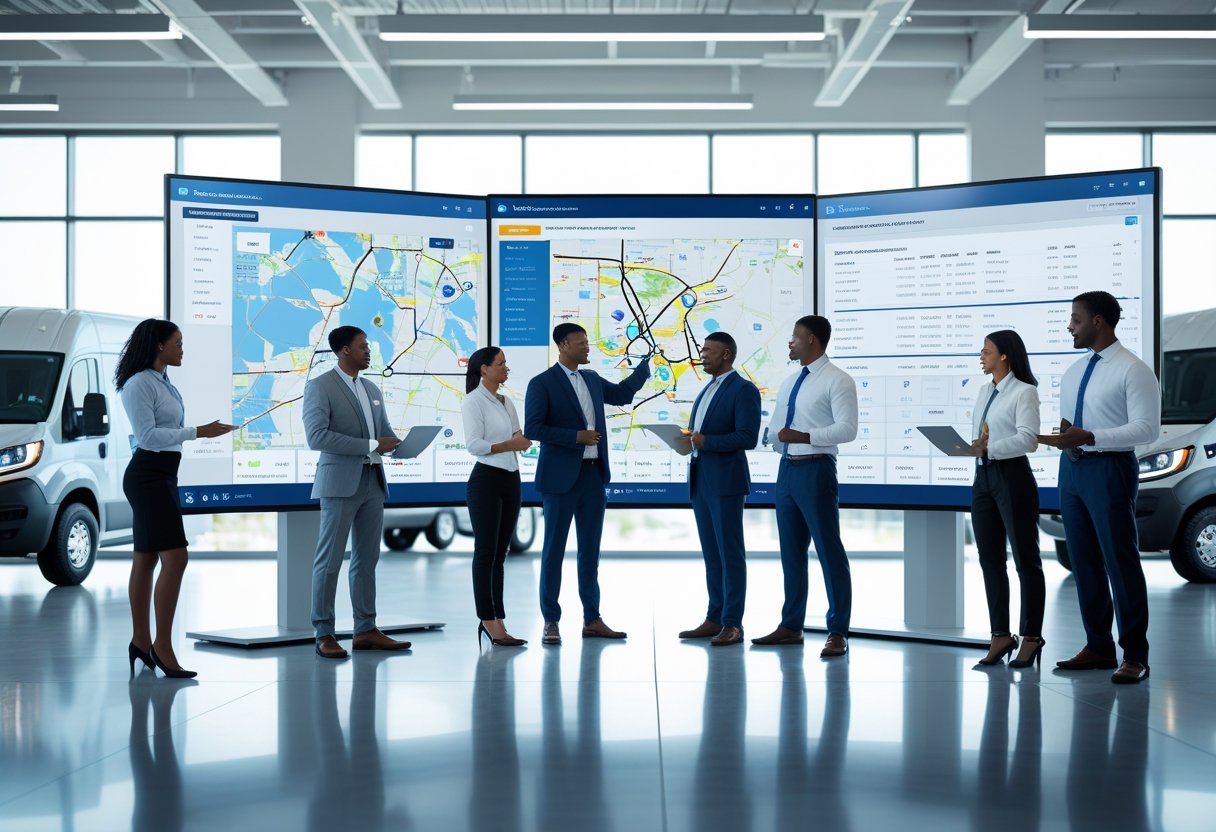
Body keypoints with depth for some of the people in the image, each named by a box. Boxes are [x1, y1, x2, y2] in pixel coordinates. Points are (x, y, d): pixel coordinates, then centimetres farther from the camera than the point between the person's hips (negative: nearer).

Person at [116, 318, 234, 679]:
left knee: (146, 559, 12)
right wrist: (197, 432, -23)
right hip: (147, 476, -10)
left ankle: (141, 642, 17)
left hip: (163, 476, 10)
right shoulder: (139, 383, -14)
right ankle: (162, 645, -12)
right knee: (175, 557, -15)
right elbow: (147, 435, -21)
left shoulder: (163, 382, 15)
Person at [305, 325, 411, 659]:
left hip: (372, 482, 7)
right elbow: (317, 436, -18)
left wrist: (401, 444, -5)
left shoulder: (372, 390, 17)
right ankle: (324, 635, 4)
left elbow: (385, 432, 19)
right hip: (340, 483, -7)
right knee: (330, 560, -2)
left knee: (366, 559, 10)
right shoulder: (320, 386, -6)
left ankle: (366, 630, 17)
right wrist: (370, 445, -19)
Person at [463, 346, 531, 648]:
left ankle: (496, 621, 13)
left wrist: (521, 440, -7)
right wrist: (508, 444, -18)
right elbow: (473, 444, -16)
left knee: (500, 554, 9)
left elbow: (518, 436, 15)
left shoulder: (506, 402, 15)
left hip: (511, 480, 8)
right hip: (486, 479, -7)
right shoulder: (473, 401, -7)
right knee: (486, 553, -2)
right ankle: (489, 622, 1)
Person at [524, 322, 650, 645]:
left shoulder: (591, 379, 13)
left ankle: (592, 620, 16)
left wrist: (647, 363, 21)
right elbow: (532, 428, -14)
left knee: (590, 551, 10)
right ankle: (551, 622, 8)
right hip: (561, 478, -6)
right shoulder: (542, 383, -7)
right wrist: (575, 437, -18)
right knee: (553, 549, 1)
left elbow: (622, 393, 28)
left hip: (594, 475, 6)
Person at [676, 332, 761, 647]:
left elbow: (747, 438, -17)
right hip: (700, 480, 9)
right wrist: (688, 439, 3)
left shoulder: (743, 390, -9)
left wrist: (706, 441, -22)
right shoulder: (707, 390, 18)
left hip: (726, 481, -8)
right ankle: (715, 619, 16)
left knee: (730, 553, -4)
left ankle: (732, 624, 0)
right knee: (711, 553, 11)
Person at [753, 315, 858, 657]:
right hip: (787, 468, 8)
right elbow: (775, 426, 20)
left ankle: (838, 632, 3)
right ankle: (791, 626, 24)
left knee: (829, 550, -3)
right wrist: (776, 437, -3)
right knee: (791, 550, 14)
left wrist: (804, 436, -23)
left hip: (816, 469, -8)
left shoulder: (837, 380, -8)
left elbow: (848, 428, -17)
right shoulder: (789, 383, 18)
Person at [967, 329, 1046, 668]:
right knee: (990, 560, 9)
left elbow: (1028, 438, -19)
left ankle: (1031, 637, 7)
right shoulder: (985, 391, 16)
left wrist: (990, 448, -26)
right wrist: (970, 447, -6)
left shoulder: (1024, 391, -8)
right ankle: (1001, 635, 16)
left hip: (1012, 477, -8)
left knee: (1025, 559, 1)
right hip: (983, 477, 8)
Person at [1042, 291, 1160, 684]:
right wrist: (1062, 436, -3)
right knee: (1084, 562, 12)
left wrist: (1089, 437, -24)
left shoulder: (1133, 370, -10)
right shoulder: (1073, 372, 14)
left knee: (1121, 562, -4)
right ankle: (1098, 647, 23)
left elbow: (1147, 428, -16)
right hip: (1071, 468, 8)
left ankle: (1134, 655, 5)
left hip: (1109, 469, -8)